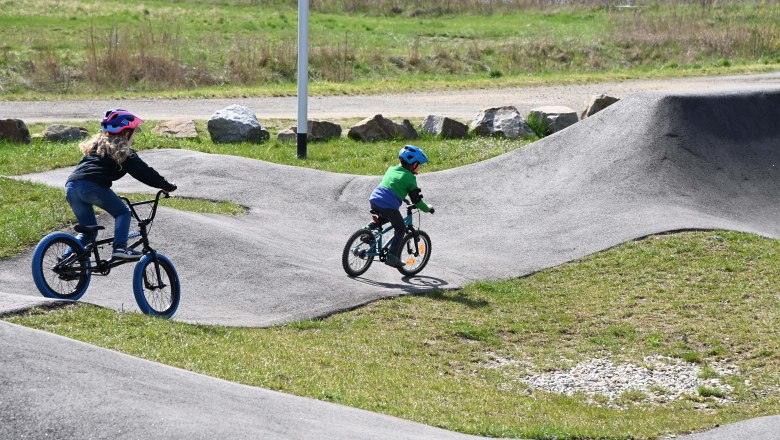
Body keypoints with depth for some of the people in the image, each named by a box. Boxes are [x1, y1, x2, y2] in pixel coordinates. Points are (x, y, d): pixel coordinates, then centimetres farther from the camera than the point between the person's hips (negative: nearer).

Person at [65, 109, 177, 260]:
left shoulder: (97, 145, 32)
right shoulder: (123, 153, 11)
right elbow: (144, 172, 10)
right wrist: (167, 186, 17)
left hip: (71, 186, 7)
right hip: (92, 186, -7)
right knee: (122, 213, 10)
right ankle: (120, 247, -9)